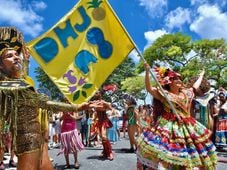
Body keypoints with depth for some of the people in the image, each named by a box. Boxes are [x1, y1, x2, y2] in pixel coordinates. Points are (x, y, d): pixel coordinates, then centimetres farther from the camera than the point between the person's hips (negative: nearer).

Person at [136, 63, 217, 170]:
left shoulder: (185, 93, 12)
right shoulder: (163, 94, -6)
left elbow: (195, 87, 31)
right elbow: (149, 88, -16)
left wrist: (201, 76, 46)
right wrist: (147, 72, -26)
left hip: (186, 127, 6)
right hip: (169, 126, -6)